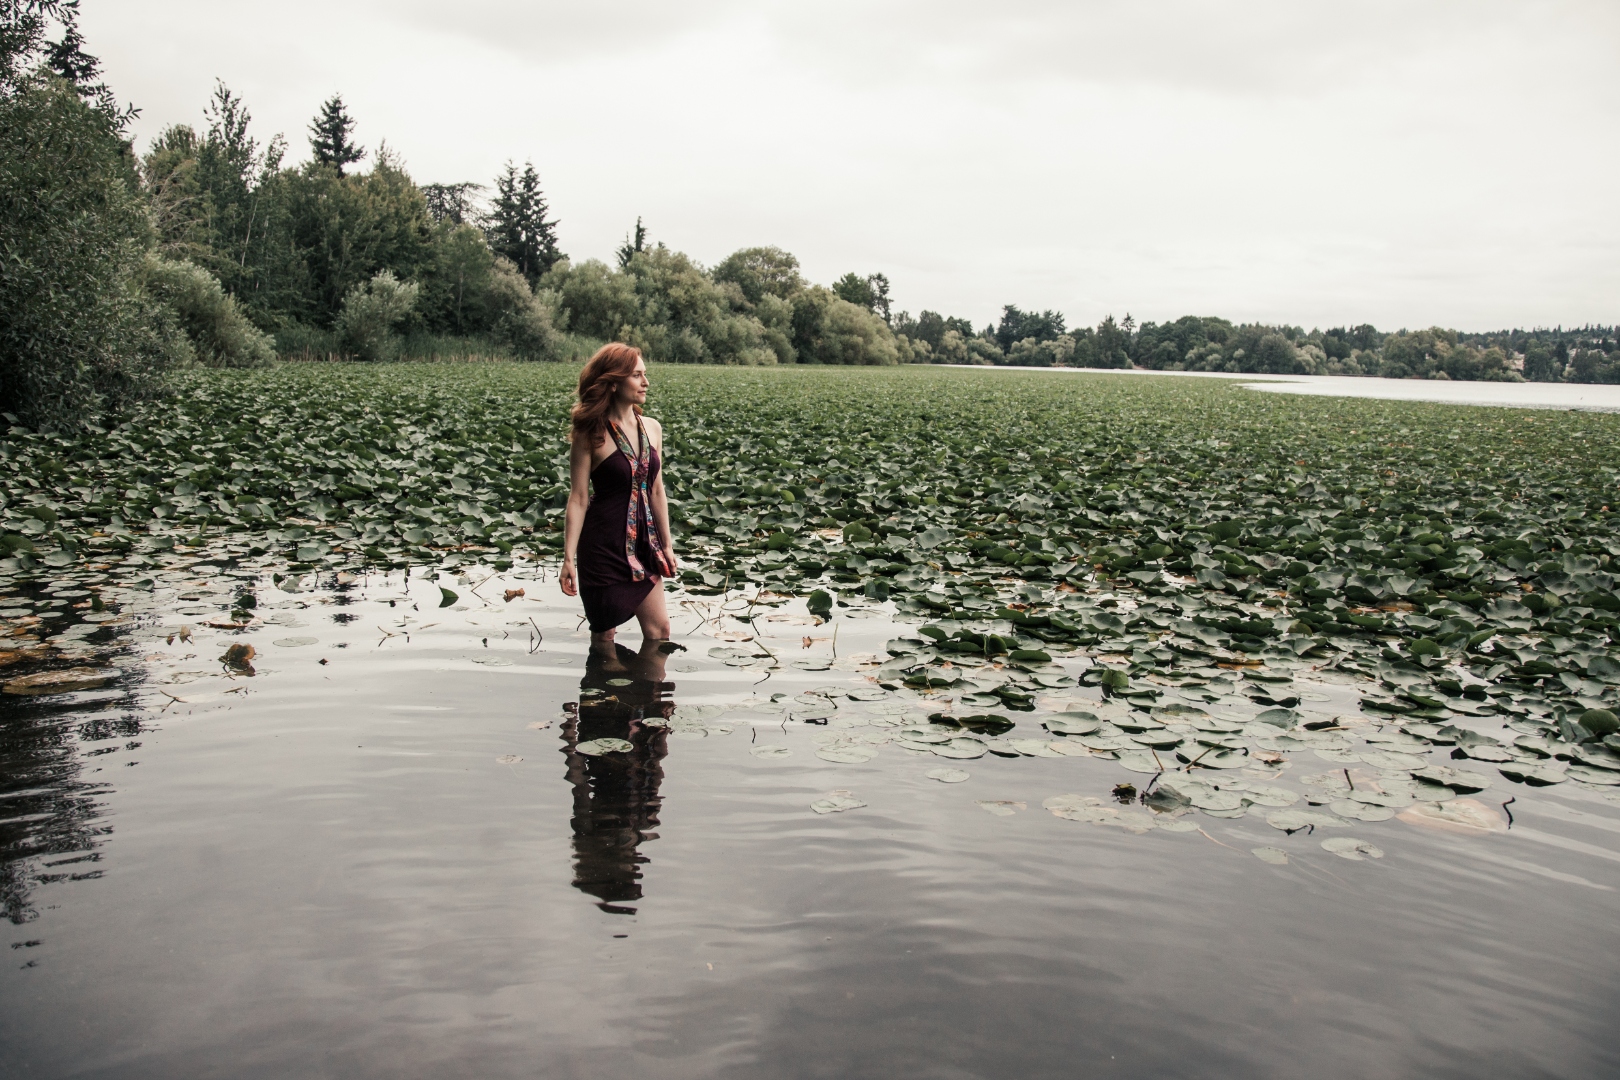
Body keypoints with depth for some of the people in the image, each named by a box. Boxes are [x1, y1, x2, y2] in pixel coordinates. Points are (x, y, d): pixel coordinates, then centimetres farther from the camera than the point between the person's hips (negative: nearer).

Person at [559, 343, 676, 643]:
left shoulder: (652, 428, 4)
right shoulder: (591, 435, -11)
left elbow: (656, 490, 11)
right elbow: (578, 498, -11)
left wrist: (666, 545, 13)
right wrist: (569, 558, -15)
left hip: (643, 543, 5)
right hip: (604, 545, -5)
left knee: (659, 629, 6)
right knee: (604, 632, 7)